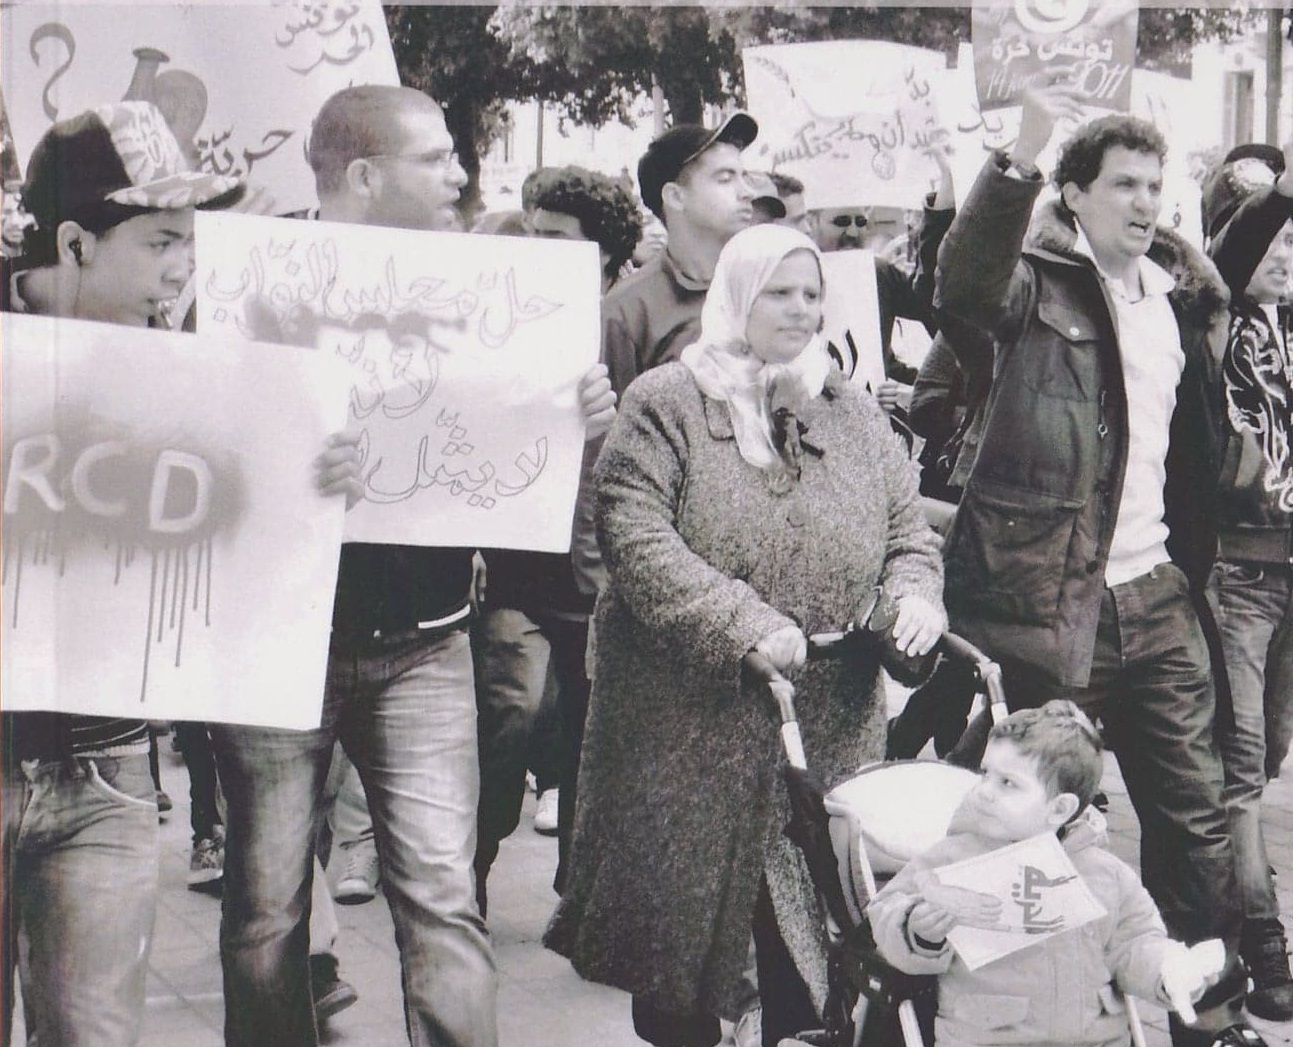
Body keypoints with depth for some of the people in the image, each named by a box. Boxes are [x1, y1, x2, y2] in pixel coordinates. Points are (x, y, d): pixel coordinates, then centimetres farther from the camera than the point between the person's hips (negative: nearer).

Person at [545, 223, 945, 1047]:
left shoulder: (852, 411, 12)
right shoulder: (666, 403, -3)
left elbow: (909, 528, 17)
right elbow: (634, 536, -14)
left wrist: (914, 595, -6)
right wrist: (744, 622, -24)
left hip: (829, 735, 4)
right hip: (689, 726, -3)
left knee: (814, 938, 6)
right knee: (685, 920, 4)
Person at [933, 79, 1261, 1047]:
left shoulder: (1183, 292, 12)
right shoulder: (1037, 285, -5)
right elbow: (965, 283, -29)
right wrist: (1021, 158, -40)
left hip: (1158, 595, 5)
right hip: (1050, 595, -5)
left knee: (1194, 811, 9)